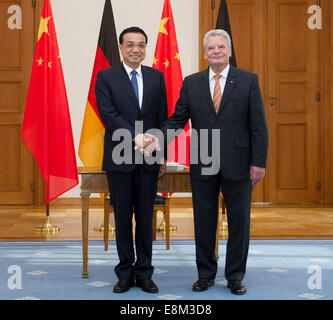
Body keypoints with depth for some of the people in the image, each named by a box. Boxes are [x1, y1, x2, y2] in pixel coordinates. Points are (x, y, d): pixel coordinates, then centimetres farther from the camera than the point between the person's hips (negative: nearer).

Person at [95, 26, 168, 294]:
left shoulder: (156, 77, 9)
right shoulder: (106, 77, 1)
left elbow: (162, 118, 9)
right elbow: (108, 113, -11)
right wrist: (135, 135, -21)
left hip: (148, 158, 2)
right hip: (119, 158, -2)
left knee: (146, 217, 6)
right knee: (122, 216, 6)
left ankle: (144, 272, 16)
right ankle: (125, 273, 16)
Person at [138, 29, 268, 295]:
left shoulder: (248, 80, -1)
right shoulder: (192, 83, 6)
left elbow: (259, 125, -2)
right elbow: (178, 119, 7)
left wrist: (259, 162, -7)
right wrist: (157, 140, -9)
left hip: (237, 164, -1)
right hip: (203, 165, 2)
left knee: (239, 221, 7)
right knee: (204, 221, 10)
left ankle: (235, 276, 21)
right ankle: (206, 274, 24)